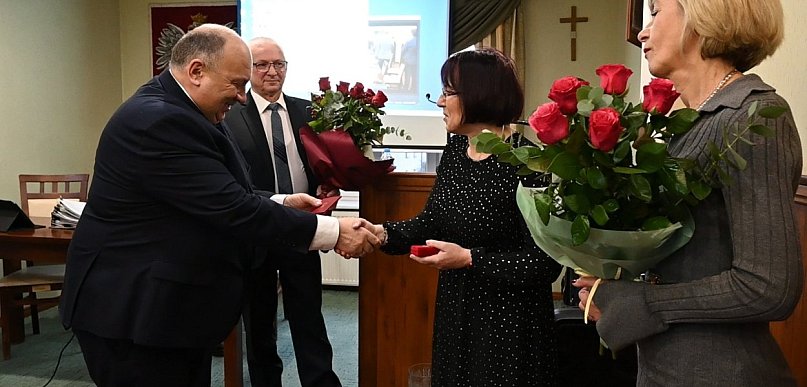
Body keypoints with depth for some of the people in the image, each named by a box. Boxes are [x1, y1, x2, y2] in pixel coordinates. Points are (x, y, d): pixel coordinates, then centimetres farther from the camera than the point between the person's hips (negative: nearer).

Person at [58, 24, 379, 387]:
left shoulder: (178, 112, 8)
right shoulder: (160, 120, -24)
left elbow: (223, 198, 15)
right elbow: (232, 210, -27)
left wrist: (280, 204, 2)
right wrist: (333, 231, -23)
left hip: (174, 303, 10)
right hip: (133, 310, -10)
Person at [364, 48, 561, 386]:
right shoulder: (456, 148, 2)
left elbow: (545, 263, -21)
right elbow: (431, 222, 6)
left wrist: (470, 259, -24)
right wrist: (383, 233, -10)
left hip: (508, 323, -7)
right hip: (454, 311, 7)